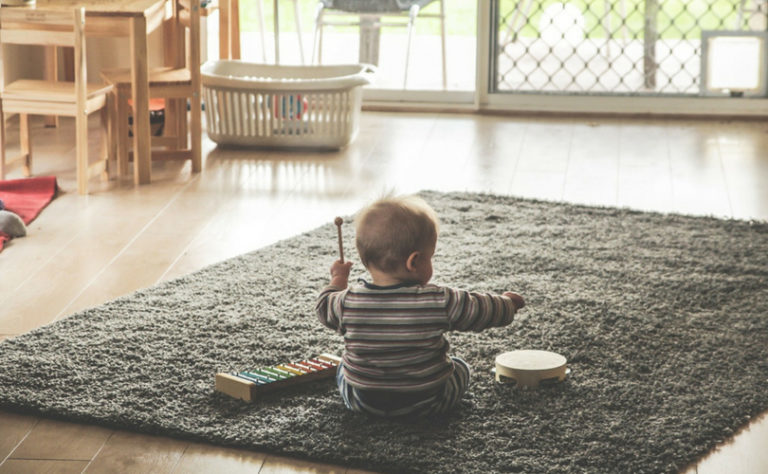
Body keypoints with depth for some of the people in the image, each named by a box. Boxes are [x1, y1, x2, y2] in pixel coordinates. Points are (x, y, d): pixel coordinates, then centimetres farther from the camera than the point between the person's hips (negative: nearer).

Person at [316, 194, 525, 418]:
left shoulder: (349, 301, -16)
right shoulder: (439, 302, -22)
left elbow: (325, 308, 5)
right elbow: (483, 311, -9)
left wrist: (338, 279, 24)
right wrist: (508, 302, 12)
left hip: (362, 401, 2)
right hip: (426, 403, -1)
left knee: (344, 368, 32)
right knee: (460, 368, 27)